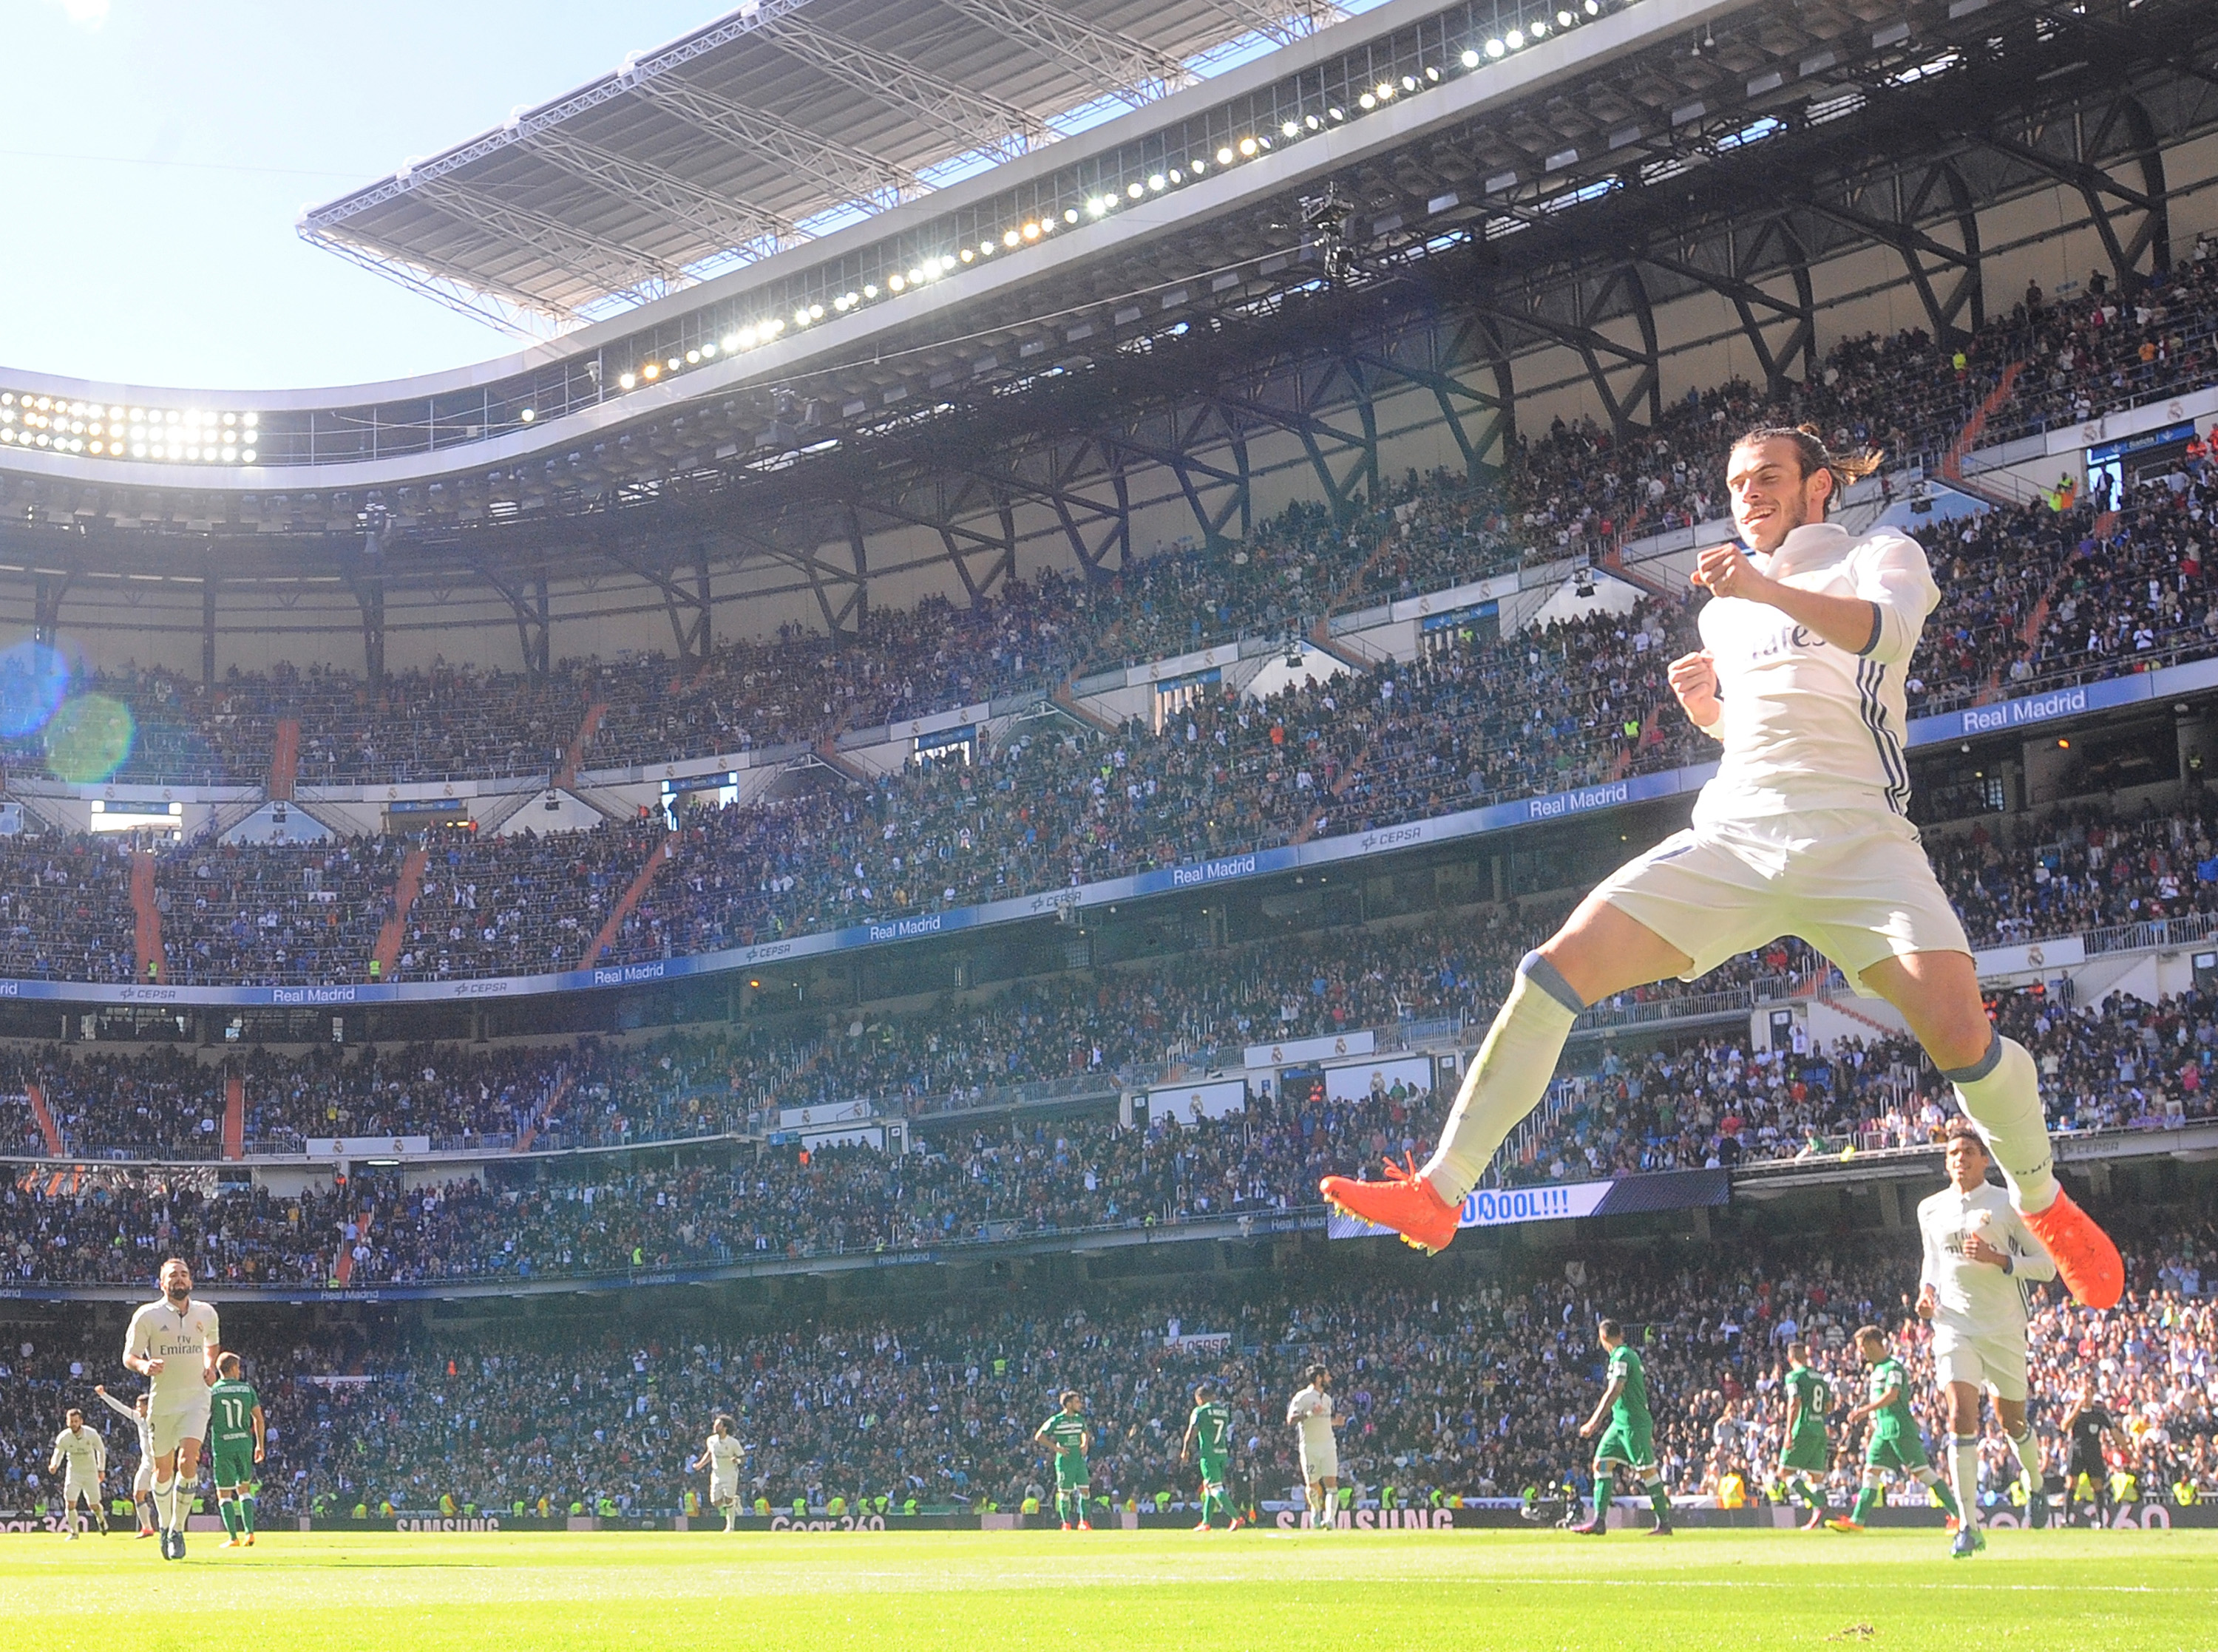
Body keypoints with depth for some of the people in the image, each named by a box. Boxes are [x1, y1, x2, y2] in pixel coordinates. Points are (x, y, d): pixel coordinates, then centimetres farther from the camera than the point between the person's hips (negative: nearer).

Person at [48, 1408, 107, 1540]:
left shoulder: (92, 1434, -16)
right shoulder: (63, 1437, -16)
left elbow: (101, 1450, 1)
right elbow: (58, 1453, 1)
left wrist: (101, 1469, 4)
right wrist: (54, 1465, -21)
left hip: (91, 1472, 0)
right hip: (73, 1472, 0)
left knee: (93, 1505, 5)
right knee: (70, 1503, -14)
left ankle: (101, 1519, 40)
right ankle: (73, 1532, 3)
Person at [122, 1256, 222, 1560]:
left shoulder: (206, 1313, 7)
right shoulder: (148, 1315, -4)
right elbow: (128, 1356, -4)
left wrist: (210, 1365, 7)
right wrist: (144, 1366, -26)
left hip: (196, 1398, 1)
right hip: (161, 1401, -1)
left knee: (188, 1462, -17)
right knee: (163, 1469, 8)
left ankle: (177, 1530, -6)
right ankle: (165, 1526, 31)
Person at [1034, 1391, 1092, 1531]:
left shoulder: (1079, 1419, 9)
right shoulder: (1056, 1421, -8)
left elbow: (1086, 1432, 30)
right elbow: (1039, 1436, -7)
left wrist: (1085, 1444, 11)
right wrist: (1056, 1448, -12)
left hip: (1079, 1460, 5)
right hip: (1065, 1461, -5)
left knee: (1085, 1490, -1)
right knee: (1065, 1492, -1)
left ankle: (1084, 1522, 6)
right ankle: (1066, 1524, 7)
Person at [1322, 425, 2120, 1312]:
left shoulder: (1880, 553, 8)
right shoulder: (1722, 612, 24)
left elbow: (1890, 626, -16)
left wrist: (1770, 589, -33)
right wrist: (1705, 706, 12)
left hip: (1856, 837, -4)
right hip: (1731, 837, 4)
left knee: (1959, 1029, -23)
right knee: (1554, 969, -14)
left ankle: (2044, 1204, 8)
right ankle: (1439, 1190, -10)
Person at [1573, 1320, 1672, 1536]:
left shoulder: (1622, 1356, -13)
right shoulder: (1628, 1355, 16)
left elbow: (1614, 1392, -20)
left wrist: (1594, 1422, -22)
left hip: (1633, 1423, -10)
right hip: (1620, 1423, 10)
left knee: (1647, 1469, -6)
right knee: (1602, 1463, 4)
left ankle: (1664, 1522, 0)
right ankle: (1599, 1521, 2)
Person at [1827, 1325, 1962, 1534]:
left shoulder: (1893, 1367, -11)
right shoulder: (1877, 1369, 17)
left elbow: (1891, 1395, -24)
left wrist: (1864, 1411, -26)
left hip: (1900, 1428, -9)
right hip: (1882, 1429, 9)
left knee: (1922, 1471, -6)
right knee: (1871, 1470, 1)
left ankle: (1957, 1514, 0)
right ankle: (1857, 1520, -3)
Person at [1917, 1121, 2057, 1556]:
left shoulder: (2008, 1204, -3)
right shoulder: (1930, 1209, 9)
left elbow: (2046, 1266, -3)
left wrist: (1998, 1259, -18)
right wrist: (1927, 1290, 4)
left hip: (2005, 1328, -2)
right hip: (1954, 1326, 2)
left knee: (2011, 1421, 11)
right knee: (1961, 1416, -16)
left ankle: (2036, 1487, 45)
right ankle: (1969, 1526, -15)